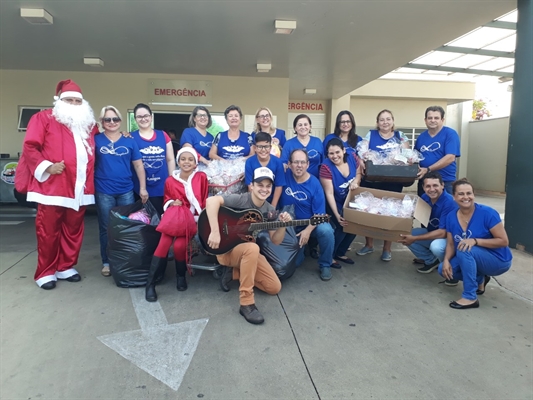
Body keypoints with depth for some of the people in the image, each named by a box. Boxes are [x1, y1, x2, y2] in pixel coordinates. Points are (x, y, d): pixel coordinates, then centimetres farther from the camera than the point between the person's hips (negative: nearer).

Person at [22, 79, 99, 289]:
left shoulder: (88, 123, 18)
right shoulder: (44, 118, 3)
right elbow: (29, 147, -4)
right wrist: (47, 167, -15)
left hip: (79, 188, 5)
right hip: (52, 187, -5)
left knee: (73, 230, 9)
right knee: (48, 231, 1)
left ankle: (66, 267, 23)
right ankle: (45, 272, 12)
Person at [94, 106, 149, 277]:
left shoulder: (129, 141, 5)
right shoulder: (96, 140, 1)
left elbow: (138, 165, 7)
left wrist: (143, 188, 2)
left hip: (126, 191, 2)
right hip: (103, 192, -1)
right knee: (106, 228, 8)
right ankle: (107, 262, 21)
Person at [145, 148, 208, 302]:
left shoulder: (201, 177, 3)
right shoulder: (170, 180, 5)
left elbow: (204, 201, 8)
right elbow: (166, 201, 17)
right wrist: (172, 203, -5)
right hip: (175, 217, 1)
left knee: (179, 245, -26)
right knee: (163, 244, -25)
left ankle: (181, 276, 4)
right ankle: (150, 282, -15)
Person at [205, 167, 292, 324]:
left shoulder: (270, 211, 1)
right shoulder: (241, 200, -18)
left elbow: (275, 241, 0)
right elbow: (211, 200, -34)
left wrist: (283, 225, -19)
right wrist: (215, 232, -38)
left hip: (250, 252, 7)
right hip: (227, 249, -6)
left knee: (274, 287, -4)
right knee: (252, 248, -40)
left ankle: (234, 272, 11)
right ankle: (246, 303, -30)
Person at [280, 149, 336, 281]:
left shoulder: (314, 184, -15)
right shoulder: (285, 176, -12)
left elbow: (319, 214, -15)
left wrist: (308, 230, -27)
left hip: (312, 223, -1)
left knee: (326, 230, -33)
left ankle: (325, 265, -8)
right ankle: (302, 247, 30)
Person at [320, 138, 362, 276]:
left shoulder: (352, 158, -12)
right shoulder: (326, 167, -26)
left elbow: (358, 173, 6)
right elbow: (329, 194, -26)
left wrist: (355, 181, -19)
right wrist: (337, 215, -31)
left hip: (350, 201, 6)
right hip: (335, 204, -6)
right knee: (342, 227, -18)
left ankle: (340, 253, 22)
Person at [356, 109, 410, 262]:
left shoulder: (400, 136, 11)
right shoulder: (370, 135, 7)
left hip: (393, 183, 1)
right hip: (370, 181, 0)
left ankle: (387, 248, 18)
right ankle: (369, 244, 23)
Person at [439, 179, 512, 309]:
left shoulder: (487, 213, -22)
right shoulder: (451, 217, -6)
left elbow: (503, 241, -20)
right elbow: (451, 244, -2)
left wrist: (475, 241, -32)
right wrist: (446, 260, -21)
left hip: (499, 261, -6)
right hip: (473, 260, 6)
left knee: (465, 249, -32)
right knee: (443, 269, -11)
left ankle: (470, 298, -22)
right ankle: (480, 280, 14)